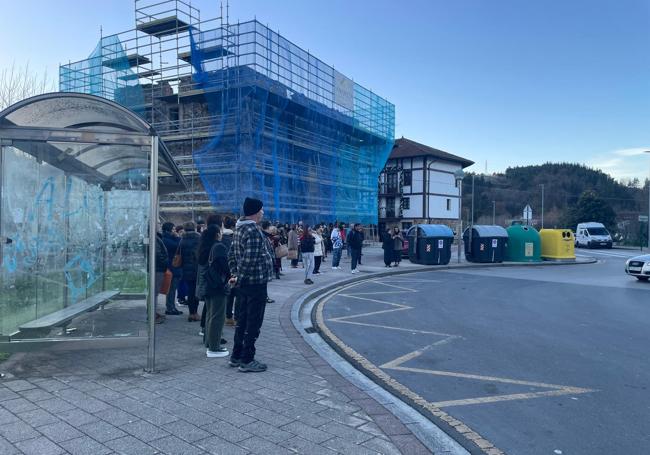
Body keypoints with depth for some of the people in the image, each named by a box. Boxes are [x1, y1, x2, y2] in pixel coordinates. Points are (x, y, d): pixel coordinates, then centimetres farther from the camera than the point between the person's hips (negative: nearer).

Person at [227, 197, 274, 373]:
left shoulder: (239, 229, 12)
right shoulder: (253, 231, -19)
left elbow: (232, 255, 14)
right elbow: (250, 260, -26)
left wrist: (235, 274, 9)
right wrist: (239, 278, -14)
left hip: (244, 284, 10)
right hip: (256, 283, -10)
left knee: (242, 320, 17)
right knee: (253, 323, 0)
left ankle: (236, 356, 27)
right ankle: (247, 361, 8)